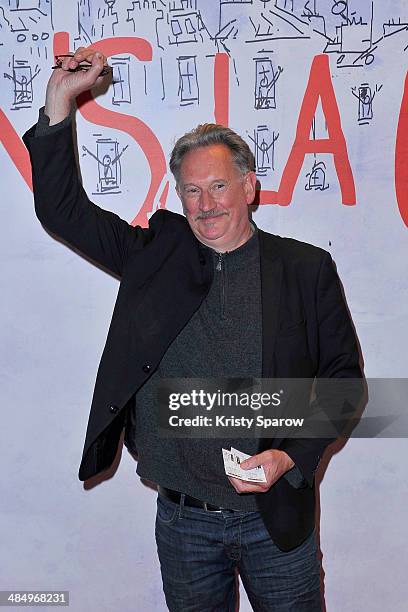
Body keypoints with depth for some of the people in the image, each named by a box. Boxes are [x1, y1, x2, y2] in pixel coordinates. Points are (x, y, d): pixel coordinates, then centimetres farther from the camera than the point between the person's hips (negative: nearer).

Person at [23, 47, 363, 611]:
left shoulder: (307, 269, -3)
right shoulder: (155, 252, 2)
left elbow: (344, 376, 1)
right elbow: (63, 210, 3)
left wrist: (291, 456, -13)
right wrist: (59, 100, -6)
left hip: (275, 519, -1)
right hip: (182, 522, 2)